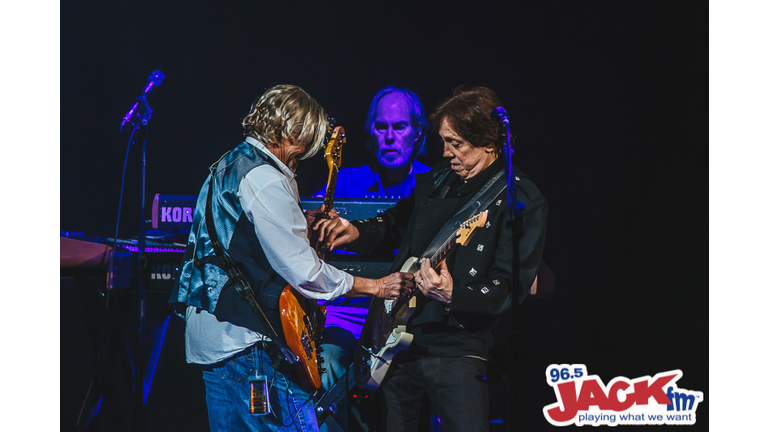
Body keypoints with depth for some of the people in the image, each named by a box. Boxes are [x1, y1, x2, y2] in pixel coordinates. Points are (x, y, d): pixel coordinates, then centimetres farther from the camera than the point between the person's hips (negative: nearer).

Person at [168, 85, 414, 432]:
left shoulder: (227, 166, 16)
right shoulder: (263, 179, -16)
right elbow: (302, 270, -18)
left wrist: (304, 227, 17)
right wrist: (378, 287, -10)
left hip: (207, 338, 11)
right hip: (244, 343, -11)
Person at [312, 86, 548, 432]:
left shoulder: (522, 202, -10)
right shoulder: (437, 178, 9)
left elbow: (512, 287, -15)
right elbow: (397, 222, 26)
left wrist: (453, 294, -31)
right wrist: (357, 232, 6)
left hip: (455, 350, -6)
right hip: (393, 338, 6)